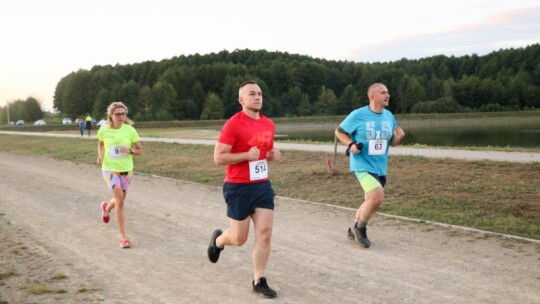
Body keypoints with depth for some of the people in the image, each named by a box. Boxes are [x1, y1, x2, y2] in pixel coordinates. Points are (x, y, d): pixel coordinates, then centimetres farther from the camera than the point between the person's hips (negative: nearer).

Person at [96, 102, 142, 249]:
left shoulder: (130, 130, -8)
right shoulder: (104, 130, -7)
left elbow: (139, 151, -2)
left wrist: (130, 151, -23)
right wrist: (100, 156, -4)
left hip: (126, 170, 3)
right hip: (110, 169, -2)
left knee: (120, 201, 19)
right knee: (120, 201, -17)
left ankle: (106, 207, 57)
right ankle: (123, 237, -8)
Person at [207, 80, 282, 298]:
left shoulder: (269, 124, 7)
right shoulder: (233, 124, -15)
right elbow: (218, 158, -16)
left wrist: (273, 155, -1)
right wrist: (247, 155, -25)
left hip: (263, 186, 6)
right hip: (239, 188, -5)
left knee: (265, 233, -1)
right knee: (239, 238, 6)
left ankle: (259, 281, 11)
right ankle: (218, 240, 40)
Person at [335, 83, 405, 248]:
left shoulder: (389, 116, 4)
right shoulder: (358, 115, -12)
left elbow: (392, 142, 13)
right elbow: (339, 132, 0)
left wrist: (399, 137, -10)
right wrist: (350, 145, -17)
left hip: (380, 167, 7)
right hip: (363, 165, -6)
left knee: (371, 201, 15)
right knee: (377, 197, -22)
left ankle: (354, 229, 37)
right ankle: (360, 228, 3)